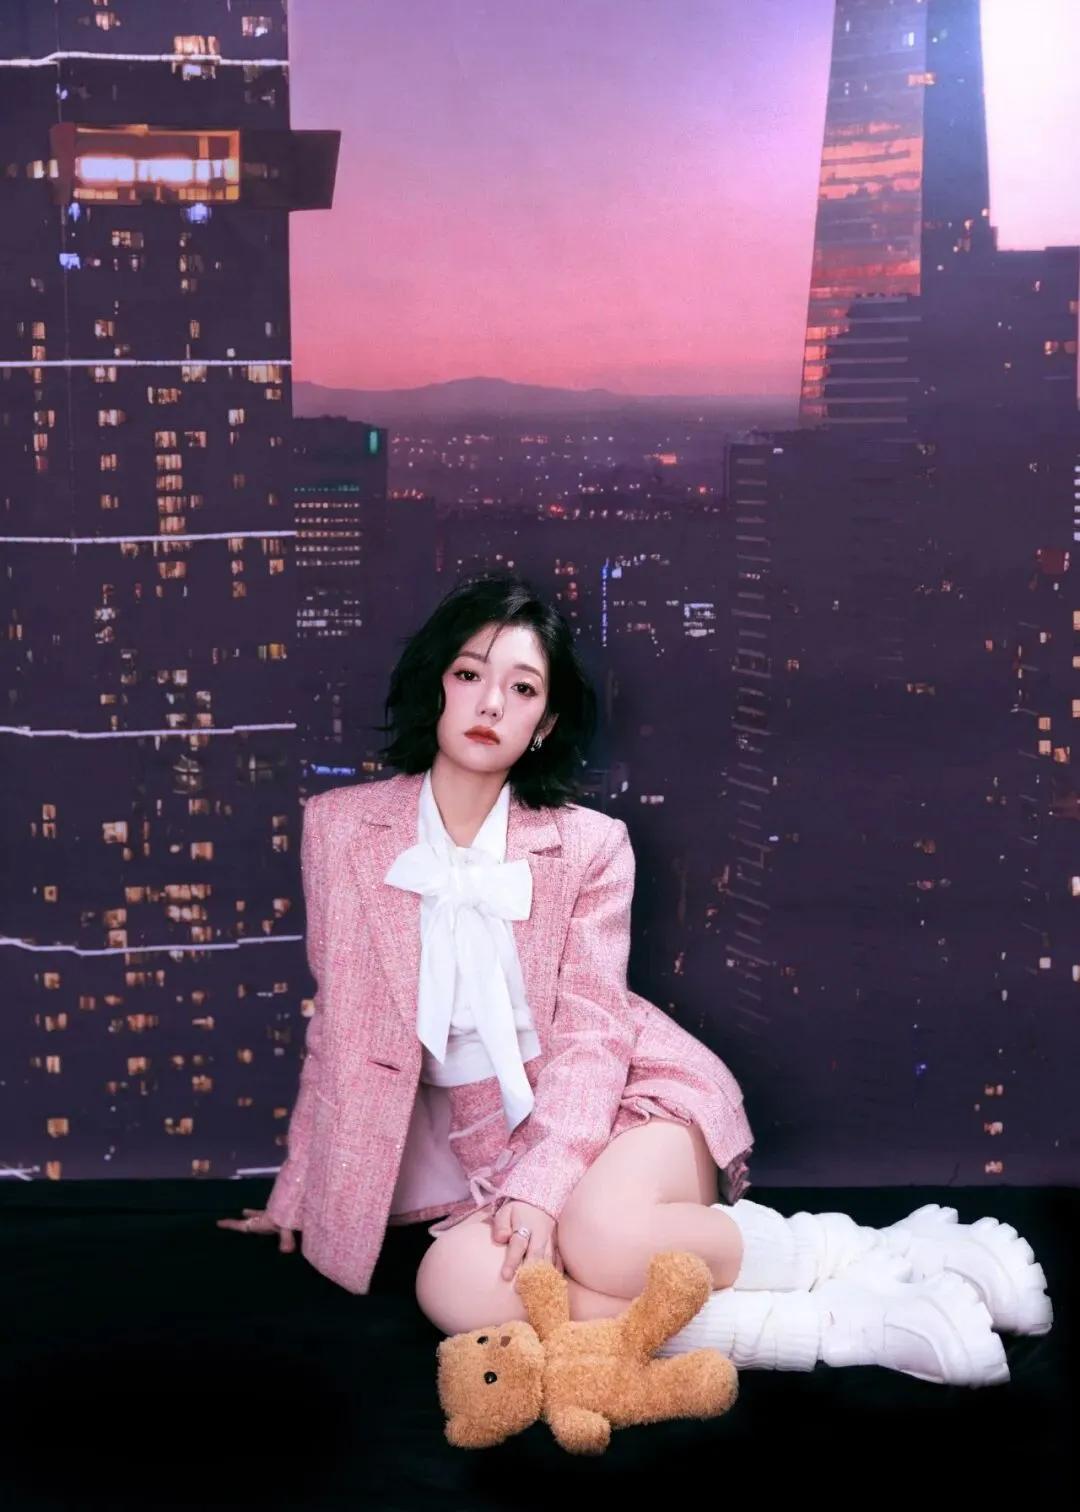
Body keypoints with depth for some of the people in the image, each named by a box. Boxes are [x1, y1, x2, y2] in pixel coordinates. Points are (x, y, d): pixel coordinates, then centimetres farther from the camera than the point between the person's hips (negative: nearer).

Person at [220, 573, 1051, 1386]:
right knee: (460, 1287, -33)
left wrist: (541, 1185, -24)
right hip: (486, 1135, 2)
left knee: (600, 1235, -38)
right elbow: (344, 1029, 9)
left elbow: (592, 1034, -9)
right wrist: (300, 1194, 11)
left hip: (619, 1097, -2)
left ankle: (874, 1256, -12)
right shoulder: (340, 827, 1)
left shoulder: (587, 844, -4)